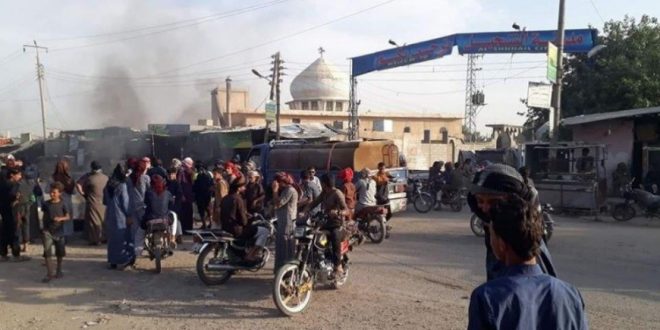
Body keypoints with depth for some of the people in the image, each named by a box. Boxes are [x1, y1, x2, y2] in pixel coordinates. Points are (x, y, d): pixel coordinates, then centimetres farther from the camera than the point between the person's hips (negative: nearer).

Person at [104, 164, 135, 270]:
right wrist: (128, 215, -9)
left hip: (110, 215, 6)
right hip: (120, 215, -6)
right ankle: (122, 261, 2)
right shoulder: (122, 185, -14)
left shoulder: (108, 185, 6)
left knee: (112, 237, 13)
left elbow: (105, 201, 13)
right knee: (122, 237, 2)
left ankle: (113, 261, 18)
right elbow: (125, 201, -14)